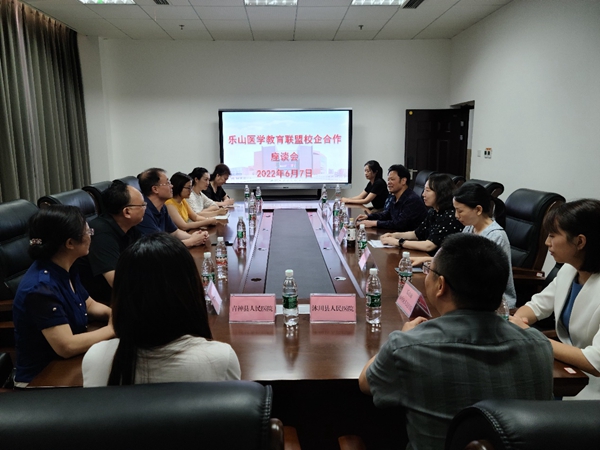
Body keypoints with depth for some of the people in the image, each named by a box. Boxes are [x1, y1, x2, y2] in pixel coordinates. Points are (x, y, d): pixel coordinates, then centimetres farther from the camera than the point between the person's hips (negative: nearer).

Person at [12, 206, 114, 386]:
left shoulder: (65, 271, -1)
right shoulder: (40, 287, -28)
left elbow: (90, 305, 13)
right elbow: (67, 346, -30)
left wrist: (115, 314, -6)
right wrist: (112, 329, -19)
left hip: (66, 366, 8)